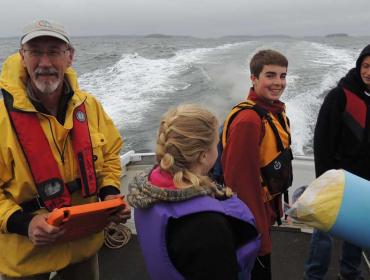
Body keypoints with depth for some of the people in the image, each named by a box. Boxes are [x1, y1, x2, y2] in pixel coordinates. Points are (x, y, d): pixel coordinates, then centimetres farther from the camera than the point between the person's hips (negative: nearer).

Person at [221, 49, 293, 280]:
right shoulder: (248, 120, -29)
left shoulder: (275, 111, 2)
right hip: (250, 217, -9)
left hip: (264, 208, 9)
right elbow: (239, 178, -29)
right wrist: (257, 232, -23)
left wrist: (275, 206, 16)